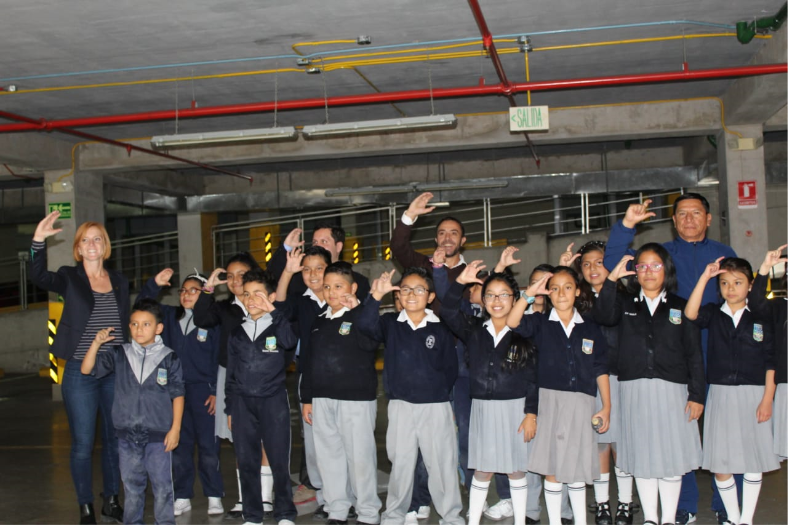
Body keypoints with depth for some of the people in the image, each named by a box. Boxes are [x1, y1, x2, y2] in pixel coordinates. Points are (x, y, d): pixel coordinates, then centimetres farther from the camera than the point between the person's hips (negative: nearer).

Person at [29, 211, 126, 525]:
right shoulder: (70, 278, -1)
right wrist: (38, 241, -34)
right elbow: (38, 277, -21)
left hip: (116, 373, 3)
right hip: (80, 373, -3)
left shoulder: (119, 282, 9)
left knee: (115, 440, 11)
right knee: (83, 444, 2)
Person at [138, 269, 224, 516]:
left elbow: (219, 359, -4)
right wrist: (154, 284, -4)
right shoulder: (170, 316, 11)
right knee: (179, 447, 9)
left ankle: (214, 496, 11)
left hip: (203, 391, -4)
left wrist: (216, 392, -8)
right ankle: (182, 497, 18)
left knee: (208, 447, -1)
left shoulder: (213, 321, -3)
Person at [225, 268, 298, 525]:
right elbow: (231, 372, 16)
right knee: (246, 462, 6)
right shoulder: (237, 333, 13)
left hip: (273, 401, -3)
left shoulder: (279, 326, 3)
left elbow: (289, 342, -21)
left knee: (279, 461, -2)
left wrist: (272, 311, -24)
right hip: (242, 402, 4)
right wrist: (229, 408, 13)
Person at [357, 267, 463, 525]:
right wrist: (376, 296, -30)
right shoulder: (390, 324, 3)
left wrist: (439, 392, 2)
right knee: (400, 464, 11)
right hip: (400, 406, 1)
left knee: (442, 464, 4)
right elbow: (364, 323, -17)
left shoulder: (441, 329, 1)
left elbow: (450, 369, 6)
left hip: (436, 406, -1)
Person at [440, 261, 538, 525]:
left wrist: (531, 413, -9)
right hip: (482, 407, 2)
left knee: (515, 470, 8)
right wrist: (460, 283, -20)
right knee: (483, 470, 8)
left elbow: (534, 377, -4)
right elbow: (448, 313, -9)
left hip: (515, 407, -2)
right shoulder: (474, 330, 5)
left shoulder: (524, 333, -3)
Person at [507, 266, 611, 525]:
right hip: (550, 400, -1)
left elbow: (600, 370, 7)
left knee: (577, 468, 10)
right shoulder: (541, 324, 3)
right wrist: (529, 293, -23)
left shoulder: (590, 328, 7)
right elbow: (512, 322, -16)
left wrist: (606, 407, 3)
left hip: (582, 404, 1)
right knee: (552, 468, 4)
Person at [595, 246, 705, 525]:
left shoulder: (680, 307, 6)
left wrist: (696, 394, -2)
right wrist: (612, 278, -20)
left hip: (671, 390, -1)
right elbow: (603, 316, -14)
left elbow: (694, 355, 4)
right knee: (642, 456, 8)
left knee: (671, 457, 3)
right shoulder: (625, 303, 9)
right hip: (634, 390, 1)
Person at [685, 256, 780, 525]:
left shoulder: (760, 319, 2)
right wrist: (705, 277, -21)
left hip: (753, 394, 0)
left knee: (753, 458, 6)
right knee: (719, 462, 3)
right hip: (720, 393, 1)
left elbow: (771, 362, 1)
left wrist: (767, 399, -6)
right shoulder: (714, 315, 3)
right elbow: (690, 314, -19)